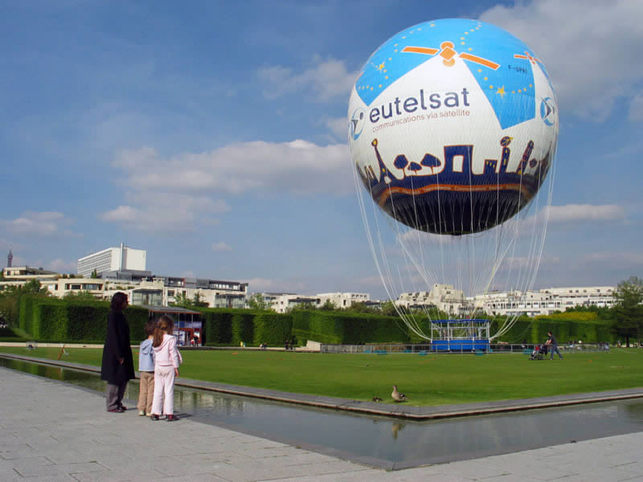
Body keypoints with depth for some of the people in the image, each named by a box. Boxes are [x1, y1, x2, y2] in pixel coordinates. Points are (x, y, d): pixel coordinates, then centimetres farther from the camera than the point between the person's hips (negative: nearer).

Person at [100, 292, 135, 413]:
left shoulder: (120, 315, 12)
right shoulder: (113, 315, -15)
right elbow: (113, 335, -20)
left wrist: (123, 354, 16)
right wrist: (119, 355, -21)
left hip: (123, 351, 9)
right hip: (114, 352, -9)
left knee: (124, 378, 13)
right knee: (115, 379, -1)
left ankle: (118, 403, 23)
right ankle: (111, 406, 8)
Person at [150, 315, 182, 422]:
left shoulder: (156, 339, 6)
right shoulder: (171, 339, -12)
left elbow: (155, 354, 12)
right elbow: (173, 354, -10)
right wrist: (176, 367, -5)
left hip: (158, 367, 5)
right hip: (168, 367, -5)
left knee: (158, 390, 9)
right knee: (169, 390, 0)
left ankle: (155, 413, 11)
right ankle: (169, 413, 1)